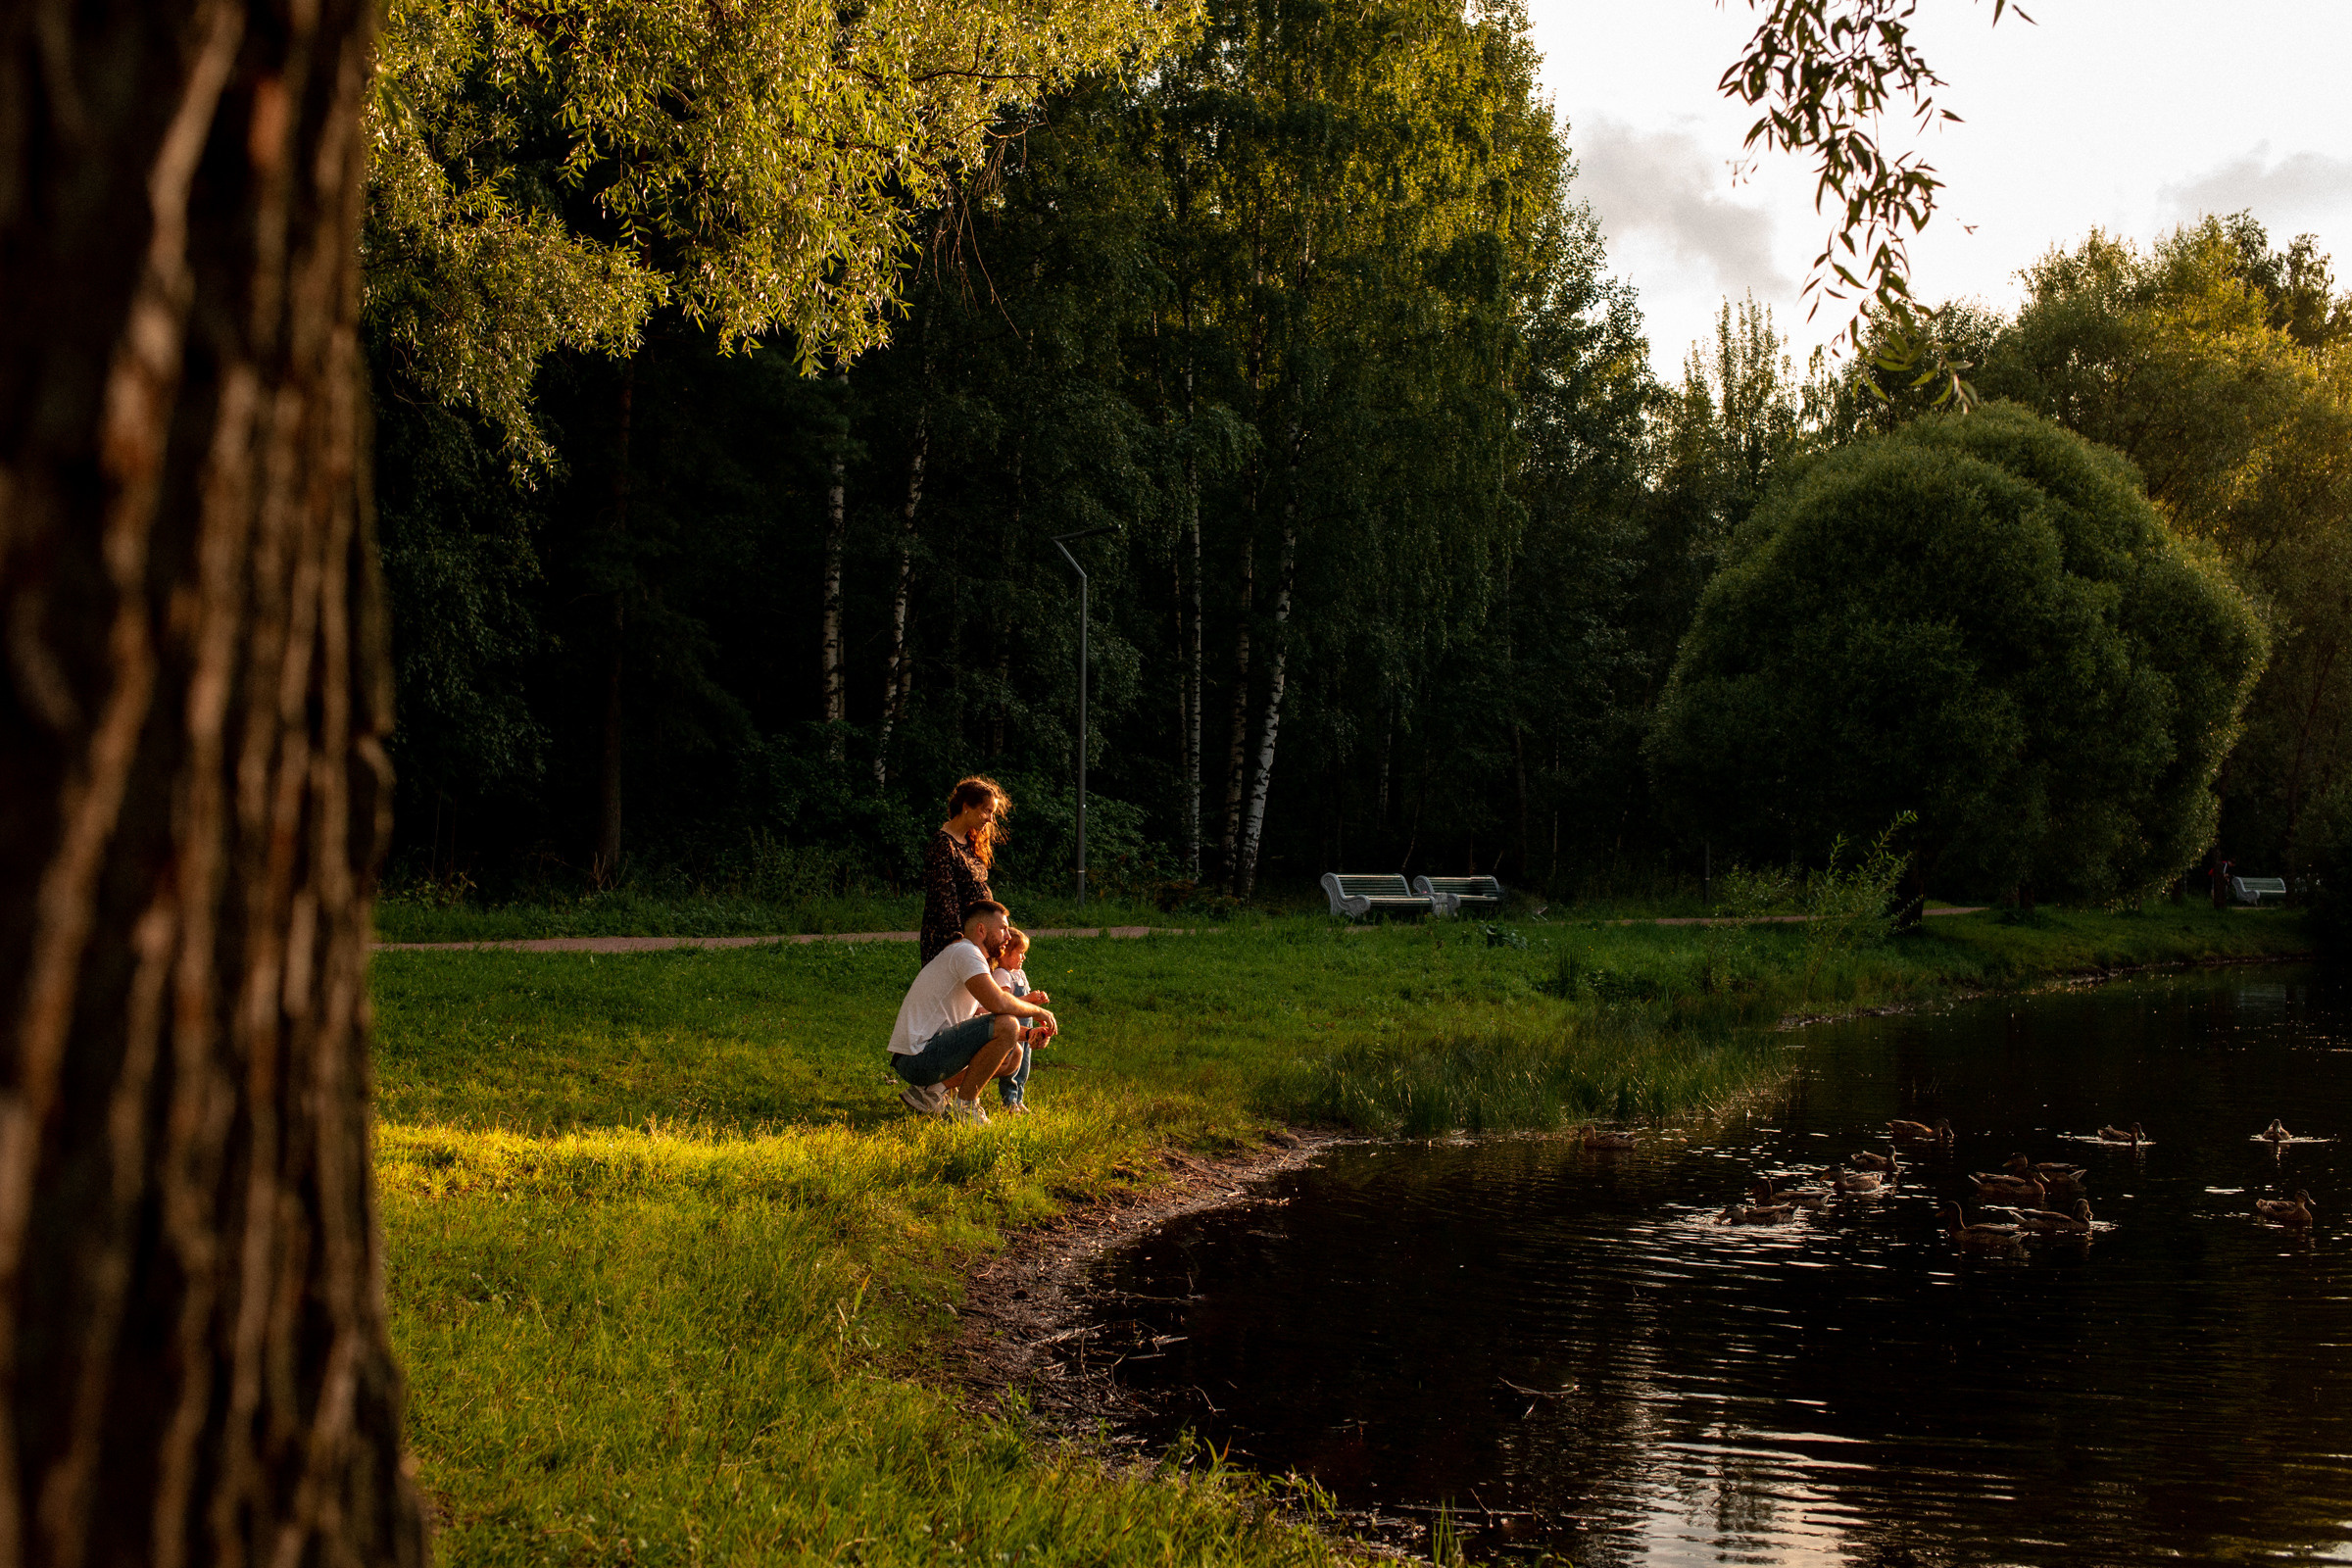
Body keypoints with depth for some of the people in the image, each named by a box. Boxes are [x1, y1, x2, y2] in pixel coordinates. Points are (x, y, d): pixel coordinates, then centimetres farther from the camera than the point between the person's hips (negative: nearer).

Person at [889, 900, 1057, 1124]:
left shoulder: (963, 953, 23)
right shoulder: (965, 951, -9)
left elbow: (984, 1013, 25)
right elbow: (998, 1003, -24)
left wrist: (1027, 1034, 8)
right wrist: (1036, 1010, -6)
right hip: (918, 1055, -11)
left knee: (1013, 1055, 15)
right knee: (1007, 1025, -20)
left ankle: (932, 1091, 8)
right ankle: (964, 1105, -11)